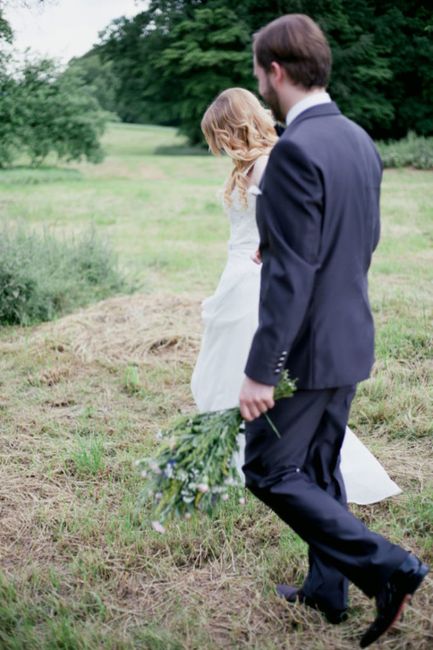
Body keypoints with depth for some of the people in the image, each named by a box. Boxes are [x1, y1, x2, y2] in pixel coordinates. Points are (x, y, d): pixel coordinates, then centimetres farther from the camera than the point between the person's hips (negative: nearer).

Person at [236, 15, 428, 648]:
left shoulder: (296, 150, -22)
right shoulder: (360, 141, 7)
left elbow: (292, 274, -25)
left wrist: (260, 371, -21)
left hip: (307, 346, -9)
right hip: (351, 337, 9)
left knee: (269, 471, 4)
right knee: (319, 467, 19)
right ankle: (327, 589, 32)